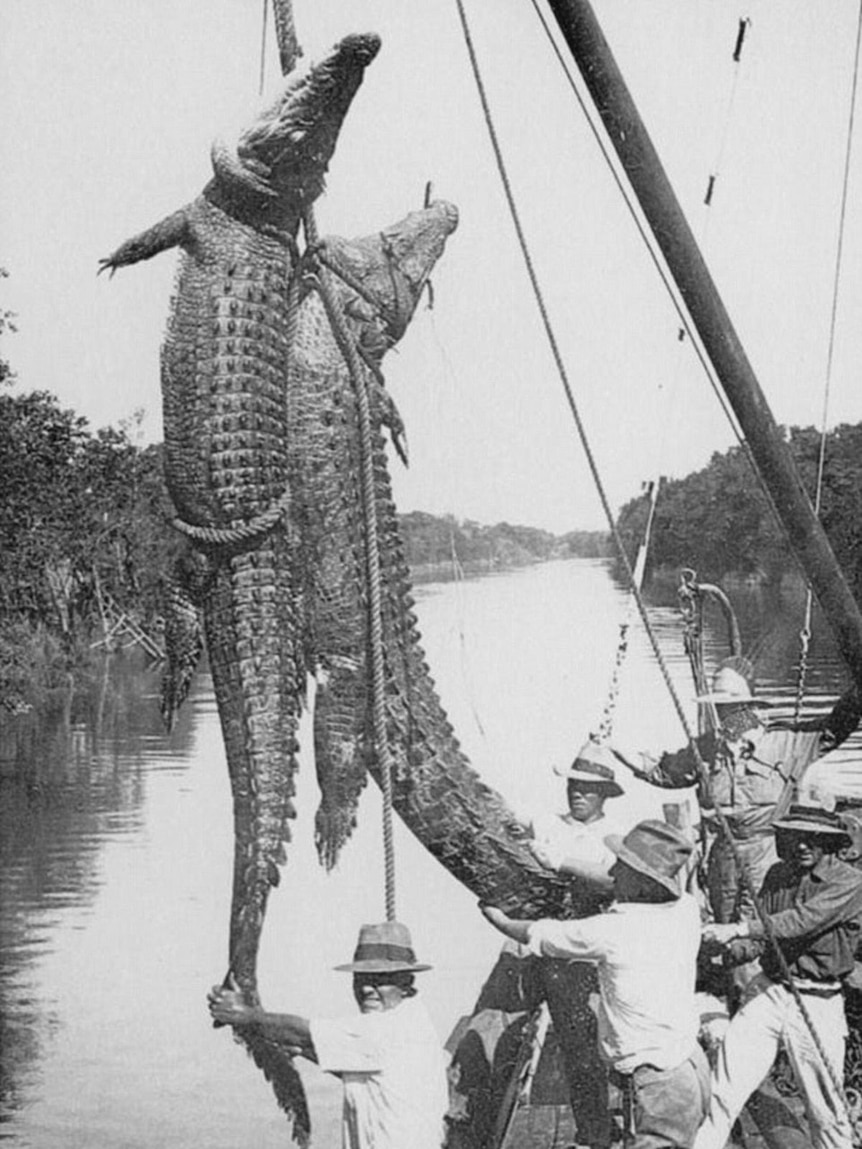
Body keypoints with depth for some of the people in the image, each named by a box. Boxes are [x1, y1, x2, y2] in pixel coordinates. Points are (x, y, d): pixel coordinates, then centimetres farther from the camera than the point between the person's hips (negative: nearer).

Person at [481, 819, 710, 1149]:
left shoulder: (612, 931, -18)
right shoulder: (686, 909, -2)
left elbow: (538, 936, 0)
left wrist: (500, 919, 20)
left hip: (657, 1083, -8)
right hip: (692, 1067, 8)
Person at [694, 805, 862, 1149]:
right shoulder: (778, 874, 8)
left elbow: (802, 920, -24)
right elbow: (763, 936, 9)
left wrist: (737, 930, -30)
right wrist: (733, 949, -14)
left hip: (816, 1004, -4)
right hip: (767, 990, 4)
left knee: (826, 1111, 6)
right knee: (722, 1091, -3)